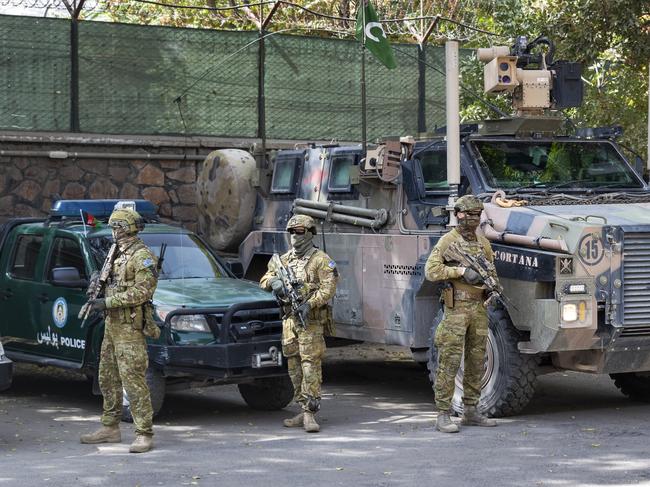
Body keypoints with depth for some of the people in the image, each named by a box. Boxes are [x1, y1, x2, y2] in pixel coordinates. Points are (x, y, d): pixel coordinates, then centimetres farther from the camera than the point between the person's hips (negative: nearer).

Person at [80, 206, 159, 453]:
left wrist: (108, 302, -20)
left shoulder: (142, 256, -12)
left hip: (129, 327, -10)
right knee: (108, 378, 15)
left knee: (134, 381, -11)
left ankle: (144, 435, -9)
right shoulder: (118, 254, 17)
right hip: (112, 324, 10)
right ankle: (110, 428, 25)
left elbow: (142, 291, -21)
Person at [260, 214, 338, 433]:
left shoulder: (321, 260, -3)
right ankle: (304, 411, 15)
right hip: (289, 319, 7)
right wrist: (274, 281, -9)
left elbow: (328, 288, -12)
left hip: (311, 320, -7)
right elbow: (264, 280, 14)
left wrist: (309, 304, -24)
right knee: (294, 366, 8)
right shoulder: (284, 259, 16)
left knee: (310, 366, -11)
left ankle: (309, 414, -13)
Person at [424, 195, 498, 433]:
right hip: (456, 308, -6)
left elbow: (492, 273, 21)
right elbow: (431, 271, -13)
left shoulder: (483, 243, 14)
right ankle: (443, 415, -5)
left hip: (479, 307, 6)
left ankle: (471, 411, 20)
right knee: (449, 362, -7)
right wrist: (462, 271, -20)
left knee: (476, 362, 10)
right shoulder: (448, 241, -4)